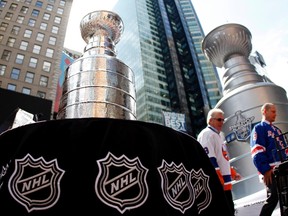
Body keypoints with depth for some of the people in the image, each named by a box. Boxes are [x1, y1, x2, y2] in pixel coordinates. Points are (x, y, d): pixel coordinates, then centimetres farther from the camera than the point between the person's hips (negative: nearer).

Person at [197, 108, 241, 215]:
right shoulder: (206, 134, -13)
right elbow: (209, 159, -22)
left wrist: (232, 173, 26)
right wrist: (219, 180, -24)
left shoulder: (218, 135, 20)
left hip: (224, 181, 10)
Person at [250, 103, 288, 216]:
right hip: (270, 171, -8)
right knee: (273, 198, -10)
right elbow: (257, 152, -14)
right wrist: (265, 170, -19)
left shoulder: (276, 129, 22)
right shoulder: (259, 128, -5)